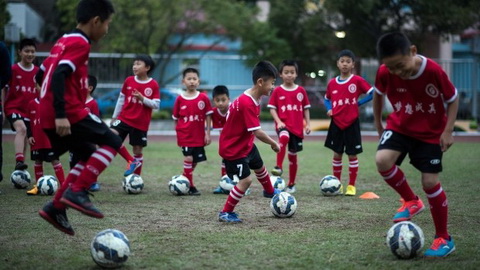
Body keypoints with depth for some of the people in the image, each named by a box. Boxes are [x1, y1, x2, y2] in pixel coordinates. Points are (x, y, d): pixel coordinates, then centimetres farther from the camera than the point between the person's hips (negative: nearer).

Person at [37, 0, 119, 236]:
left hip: (48, 117, 9)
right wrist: (61, 115, -28)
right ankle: (77, 192, -11)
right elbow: (59, 75, -23)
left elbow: (40, 75, 23)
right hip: (69, 114, -9)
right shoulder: (80, 43, -10)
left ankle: (56, 207, 9)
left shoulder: (63, 41, 19)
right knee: (112, 142, 0)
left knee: (89, 158, 19)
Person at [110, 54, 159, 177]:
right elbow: (121, 99, 12)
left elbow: (156, 105, -7)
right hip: (124, 118, 3)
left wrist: (142, 99, -22)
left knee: (138, 151, 2)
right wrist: (115, 116, 14)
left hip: (141, 124, -2)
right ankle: (131, 161, -7)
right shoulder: (128, 81, 3)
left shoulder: (153, 85, -6)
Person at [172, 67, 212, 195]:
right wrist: (177, 133, 3)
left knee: (194, 161, 8)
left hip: (199, 136, 2)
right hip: (184, 135, -2)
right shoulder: (180, 99, -2)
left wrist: (208, 134, 0)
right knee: (188, 158, -13)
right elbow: (175, 119, 6)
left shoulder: (203, 98, -2)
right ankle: (191, 186, -3)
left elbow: (208, 116, 3)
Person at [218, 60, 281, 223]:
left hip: (246, 144, 10)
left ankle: (269, 192, 57)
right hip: (233, 149, -10)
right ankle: (225, 213, 2)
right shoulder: (247, 104, -34)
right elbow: (257, 132, -33)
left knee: (260, 167, 28)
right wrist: (274, 144, -20)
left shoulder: (254, 99, -3)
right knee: (246, 180, -11)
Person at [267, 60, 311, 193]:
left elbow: (306, 108, 11)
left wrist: (308, 124, 4)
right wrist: (278, 121, -14)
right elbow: (272, 108, -1)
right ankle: (278, 167, -36)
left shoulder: (301, 90, 5)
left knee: (293, 155, 9)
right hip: (283, 125, -3)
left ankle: (291, 184, 21)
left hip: (297, 127, 3)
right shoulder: (277, 91, 0)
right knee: (284, 137, -38)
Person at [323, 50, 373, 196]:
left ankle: (351, 185, 9)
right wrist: (329, 109, 2)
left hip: (352, 123, -3)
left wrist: (358, 102, -12)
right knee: (337, 154, 7)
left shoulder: (357, 80, -6)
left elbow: (372, 93, -6)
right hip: (336, 123, 3)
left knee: (352, 154, 1)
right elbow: (327, 99, 20)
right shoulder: (332, 83, 5)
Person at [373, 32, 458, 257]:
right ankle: (411, 201, 3)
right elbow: (378, 94, 5)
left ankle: (444, 239, 10)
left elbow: (453, 99, -11)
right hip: (399, 126, 3)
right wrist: (377, 122, 12)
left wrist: (447, 131, -16)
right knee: (382, 160, -24)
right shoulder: (384, 73, -20)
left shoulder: (434, 71, -28)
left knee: (430, 182, -7)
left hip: (430, 132, -2)